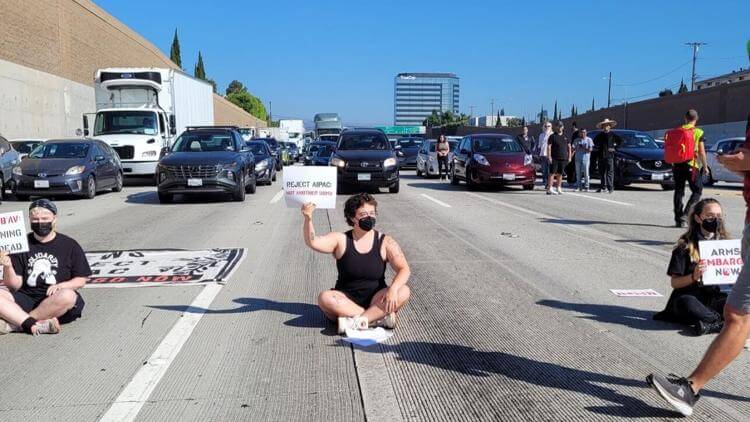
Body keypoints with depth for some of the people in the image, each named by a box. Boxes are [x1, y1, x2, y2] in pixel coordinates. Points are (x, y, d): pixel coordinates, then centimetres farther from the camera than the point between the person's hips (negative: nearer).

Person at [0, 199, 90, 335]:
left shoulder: (69, 245, 6)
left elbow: (81, 280, 6)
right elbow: (14, 285, 5)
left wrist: (61, 286, -12)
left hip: (55, 300, -2)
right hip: (26, 300, 2)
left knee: (68, 296, -37)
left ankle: (14, 324, -24)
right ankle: (37, 326, -36)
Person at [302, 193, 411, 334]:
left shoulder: (385, 242, -1)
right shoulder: (341, 240, -1)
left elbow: (404, 269, -7)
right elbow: (312, 242, -14)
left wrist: (393, 289, -27)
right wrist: (308, 219, -33)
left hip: (376, 300, 0)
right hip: (347, 300, 0)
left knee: (404, 291, -26)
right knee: (324, 298, -30)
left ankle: (357, 321, -33)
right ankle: (380, 317, -29)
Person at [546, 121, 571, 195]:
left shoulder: (565, 137, 16)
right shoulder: (552, 136, 1)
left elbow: (569, 147, 19)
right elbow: (548, 147, -5)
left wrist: (569, 157, 11)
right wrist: (549, 157, -14)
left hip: (563, 158, 5)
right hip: (554, 158, -5)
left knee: (560, 174, 9)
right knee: (552, 173, -7)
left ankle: (559, 188, 16)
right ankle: (549, 189, -9)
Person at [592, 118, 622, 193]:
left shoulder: (612, 134, 1)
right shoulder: (600, 135, 13)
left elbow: (620, 141, 4)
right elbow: (595, 141, 29)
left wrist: (614, 146, -1)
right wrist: (597, 147, 16)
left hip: (609, 156, -5)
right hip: (601, 156, 5)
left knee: (610, 172, -8)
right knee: (602, 172, 9)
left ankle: (610, 187, -10)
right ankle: (603, 187, 16)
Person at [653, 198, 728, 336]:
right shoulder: (686, 246, -4)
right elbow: (674, 282, -6)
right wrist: (693, 276, -25)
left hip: (715, 296, 4)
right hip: (689, 296, -3)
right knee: (686, 303, -39)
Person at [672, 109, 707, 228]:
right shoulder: (698, 132, -4)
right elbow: (701, 152, -5)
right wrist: (705, 166, 6)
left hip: (677, 165, 4)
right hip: (691, 165, -4)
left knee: (678, 191, 9)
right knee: (697, 191, 7)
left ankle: (678, 219, 9)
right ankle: (685, 214, -9)